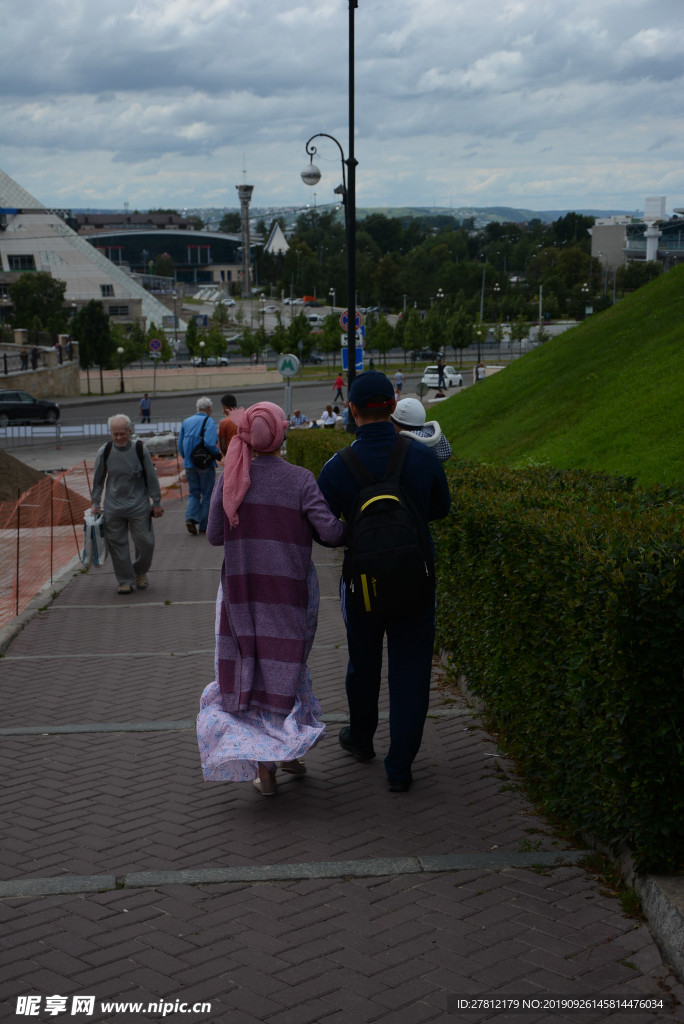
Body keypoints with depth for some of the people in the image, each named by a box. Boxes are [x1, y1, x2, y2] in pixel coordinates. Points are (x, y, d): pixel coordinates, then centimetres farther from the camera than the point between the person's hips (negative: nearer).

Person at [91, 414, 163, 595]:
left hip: (139, 506, -1)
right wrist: (96, 503, 8)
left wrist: (156, 502, 5)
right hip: (113, 507, 1)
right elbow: (98, 480, 8)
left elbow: (151, 477, 3)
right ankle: (125, 580, 14)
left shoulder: (140, 449, -6)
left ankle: (140, 572, 27)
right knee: (117, 544, 1)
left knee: (145, 542, 0)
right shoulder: (104, 452, -4)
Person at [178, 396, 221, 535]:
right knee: (207, 495, 7)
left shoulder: (186, 422, 8)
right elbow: (209, 443, -24)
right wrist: (217, 454, -7)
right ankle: (204, 525, 9)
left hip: (189, 465, 5)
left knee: (194, 493, 15)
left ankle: (191, 517, -7)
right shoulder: (209, 422, -10)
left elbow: (180, 445, 12)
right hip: (205, 464, -5)